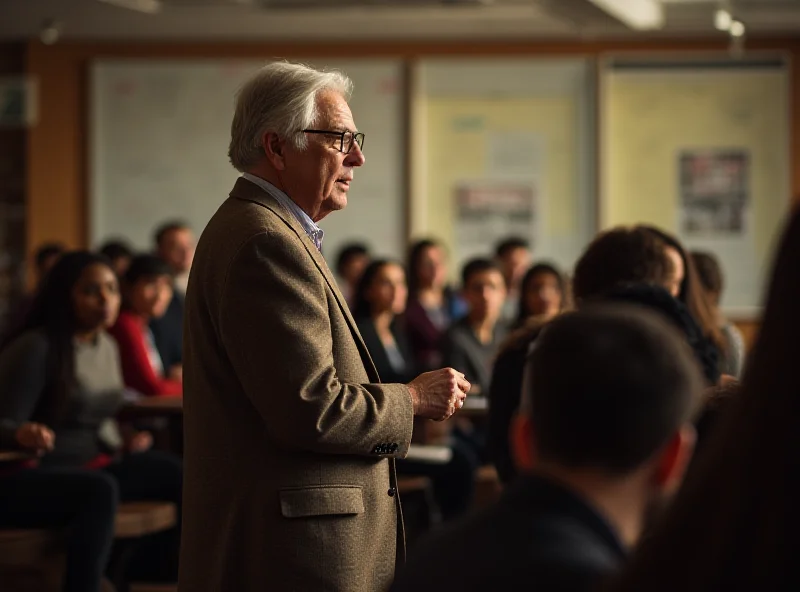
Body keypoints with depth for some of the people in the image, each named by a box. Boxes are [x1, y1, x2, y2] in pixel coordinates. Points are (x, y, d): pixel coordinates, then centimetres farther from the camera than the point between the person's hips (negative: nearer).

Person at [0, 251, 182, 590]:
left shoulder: (108, 347, 11)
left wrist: (122, 440, 5)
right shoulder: (36, 348, -14)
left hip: (92, 466, 8)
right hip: (28, 477, -8)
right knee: (100, 490, -37)